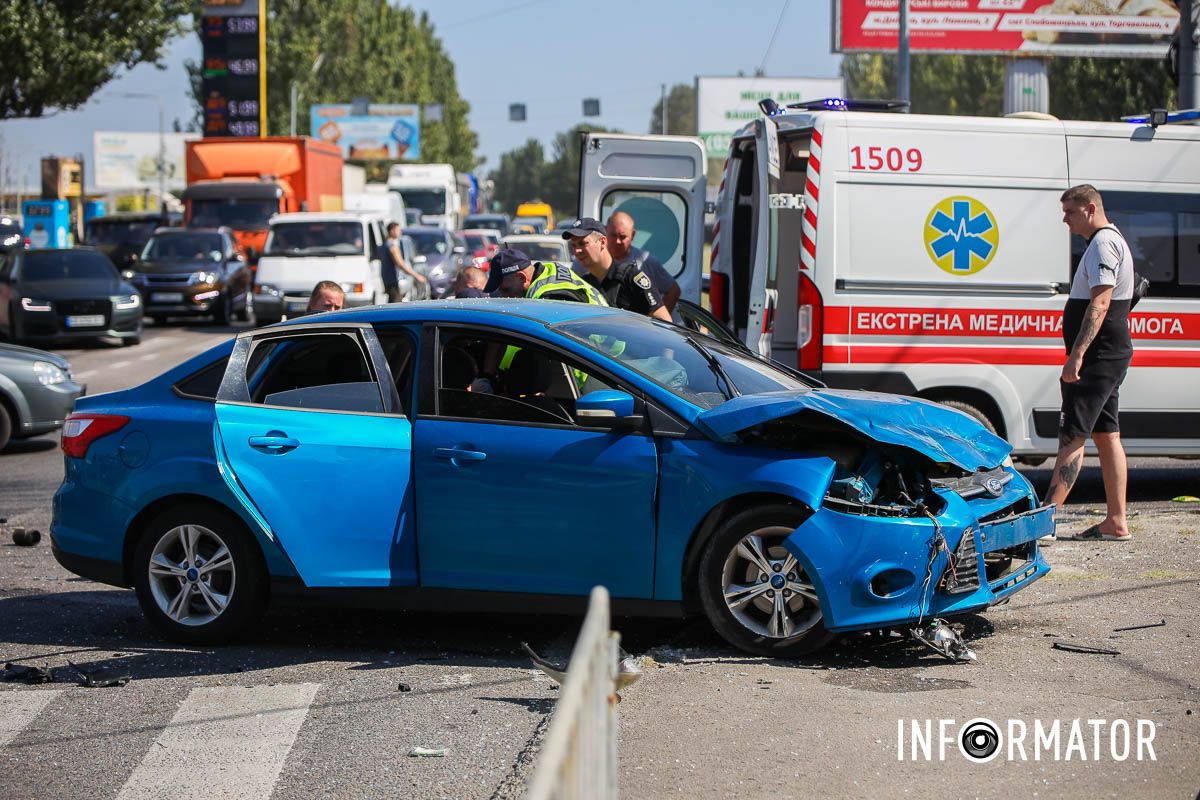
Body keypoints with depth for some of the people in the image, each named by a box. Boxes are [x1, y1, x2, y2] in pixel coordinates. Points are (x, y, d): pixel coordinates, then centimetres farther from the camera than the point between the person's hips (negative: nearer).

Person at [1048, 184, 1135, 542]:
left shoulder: (1103, 243, -14)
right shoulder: (1112, 241, 20)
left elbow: (1100, 303, -24)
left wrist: (1077, 354, -29)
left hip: (1099, 354, -11)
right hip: (1111, 355, 11)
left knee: (1072, 436, -12)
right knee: (1106, 435, 11)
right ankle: (1116, 522, 12)